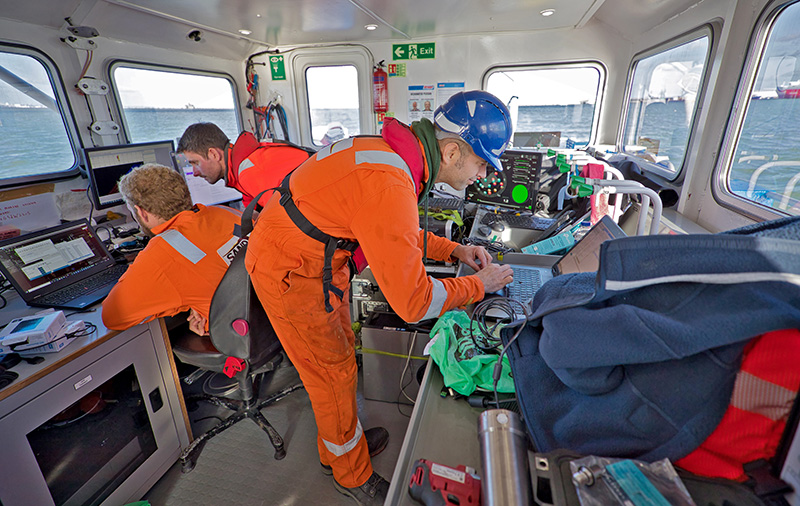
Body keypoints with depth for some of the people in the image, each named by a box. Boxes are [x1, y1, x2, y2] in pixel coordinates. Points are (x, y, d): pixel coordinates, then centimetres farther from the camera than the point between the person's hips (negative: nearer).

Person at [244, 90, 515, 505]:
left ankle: (337, 444, 46)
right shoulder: (390, 188, -35)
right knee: (334, 372, 5)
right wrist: (479, 285, -14)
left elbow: (398, 233, 12)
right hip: (289, 270, -9)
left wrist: (453, 250, 2)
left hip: (321, 256, 9)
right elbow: (413, 302, -30)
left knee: (340, 353, 20)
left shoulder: (398, 155, -4)